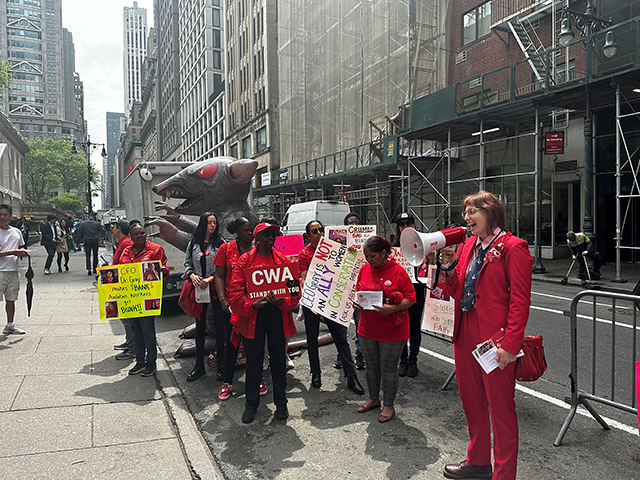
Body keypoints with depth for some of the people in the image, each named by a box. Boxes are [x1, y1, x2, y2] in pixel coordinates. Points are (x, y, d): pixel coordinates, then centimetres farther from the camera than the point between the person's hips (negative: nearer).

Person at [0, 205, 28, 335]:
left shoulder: (16, 231, 12)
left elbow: (21, 246, 24)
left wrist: (22, 251, 2)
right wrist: (12, 252, -21)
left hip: (13, 270, 6)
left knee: (11, 299, 14)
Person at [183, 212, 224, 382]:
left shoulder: (220, 243, -1)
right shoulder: (193, 243, 8)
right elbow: (187, 263, 11)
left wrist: (210, 278, -16)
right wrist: (192, 275, -8)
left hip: (215, 287, -3)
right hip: (198, 288, 3)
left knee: (219, 326, 2)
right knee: (200, 326, 10)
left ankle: (220, 364, 15)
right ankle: (199, 366, 20)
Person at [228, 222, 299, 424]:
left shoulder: (282, 260, 6)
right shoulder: (244, 261, 0)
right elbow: (236, 293, -4)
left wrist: (281, 302, -17)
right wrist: (251, 304, -21)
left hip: (277, 314, 2)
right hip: (252, 315, -1)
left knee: (279, 359, 10)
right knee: (253, 360, 7)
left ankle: (281, 403, 26)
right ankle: (251, 404, 24)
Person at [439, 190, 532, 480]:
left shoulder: (513, 248, -11)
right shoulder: (468, 245, 12)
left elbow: (520, 301, -16)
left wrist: (510, 345, -20)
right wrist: (450, 268, -4)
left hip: (495, 340, -8)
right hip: (465, 335, 8)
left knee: (501, 408, 5)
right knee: (471, 401, 20)